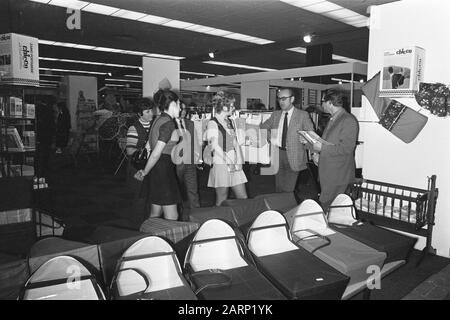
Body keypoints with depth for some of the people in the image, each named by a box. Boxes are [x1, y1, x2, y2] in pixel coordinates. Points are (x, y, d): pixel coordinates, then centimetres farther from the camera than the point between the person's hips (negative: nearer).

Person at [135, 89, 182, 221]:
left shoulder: (158, 120, 13)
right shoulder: (169, 123, -16)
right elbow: (156, 153, -20)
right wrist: (144, 172, -8)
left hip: (156, 169, 10)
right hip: (163, 170, -10)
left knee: (155, 214, 17)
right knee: (172, 217, -4)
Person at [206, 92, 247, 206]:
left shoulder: (230, 122, 16)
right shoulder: (212, 123, -7)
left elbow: (235, 143, 14)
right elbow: (215, 146, -12)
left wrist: (239, 162, 2)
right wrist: (229, 163, -12)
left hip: (235, 166, 7)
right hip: (221, 165, -7)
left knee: (244, 198, 6)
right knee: (222, 201, 2)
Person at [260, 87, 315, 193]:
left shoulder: (302, 115, -2)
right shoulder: (275, 114, 10)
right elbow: (262, 128, 15)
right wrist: (269, 137, -3)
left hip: (293, 156, -4)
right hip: (278, 154, 4)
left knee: (288, 190, -6)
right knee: (279, 188, 11)